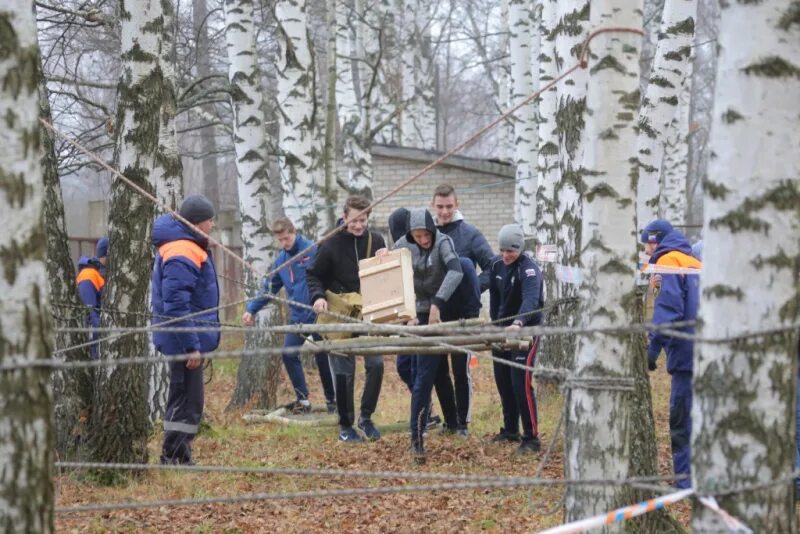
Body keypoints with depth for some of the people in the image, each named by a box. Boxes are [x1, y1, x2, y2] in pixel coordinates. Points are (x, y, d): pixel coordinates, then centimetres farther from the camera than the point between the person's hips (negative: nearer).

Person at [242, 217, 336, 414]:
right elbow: (269, 288, 14)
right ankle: (303, 399, 7)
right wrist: (251, 309, 7)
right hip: (297, 317, 6)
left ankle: (331, 400, 19)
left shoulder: (313, 250, -11)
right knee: (289, 355, -3)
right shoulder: (281, 260, 8)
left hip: (318, 314, -6)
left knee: (322, 358, 3)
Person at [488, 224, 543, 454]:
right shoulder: (497, 266, 2)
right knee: (502, 381, 13)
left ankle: (531, 438, -9)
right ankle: (510, 430, 29)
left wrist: (518, 323, -54)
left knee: (520, 382, -14)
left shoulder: (529, 269, -21)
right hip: (502, 329, 7)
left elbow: (530, 300, -38)